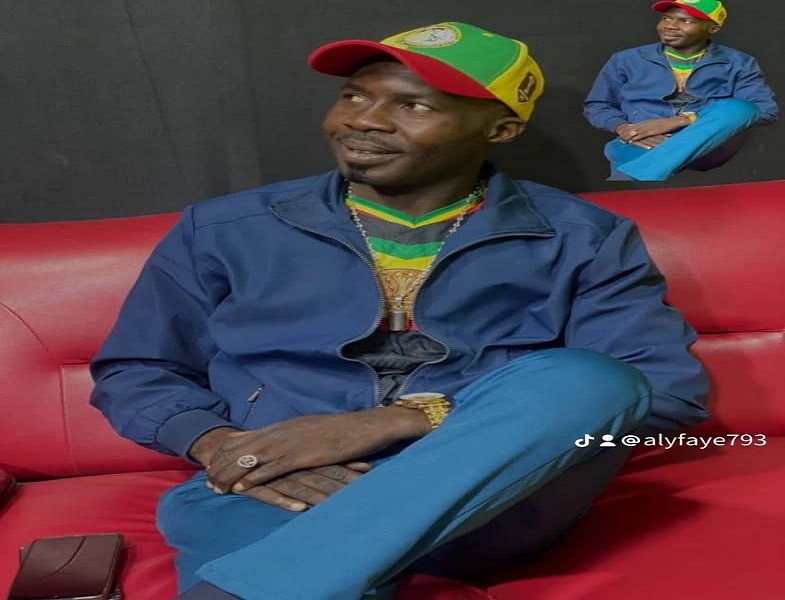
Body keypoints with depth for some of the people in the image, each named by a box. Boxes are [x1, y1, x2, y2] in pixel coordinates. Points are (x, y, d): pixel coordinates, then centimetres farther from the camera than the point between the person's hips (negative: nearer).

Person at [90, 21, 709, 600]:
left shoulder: (580, 238, 7)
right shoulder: (224, 230, 11)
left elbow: (674, 385, -6)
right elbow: (133, 373, 16)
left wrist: (402, 419, -15)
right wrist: (221, 445, -11)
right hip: (277, 504, -1)